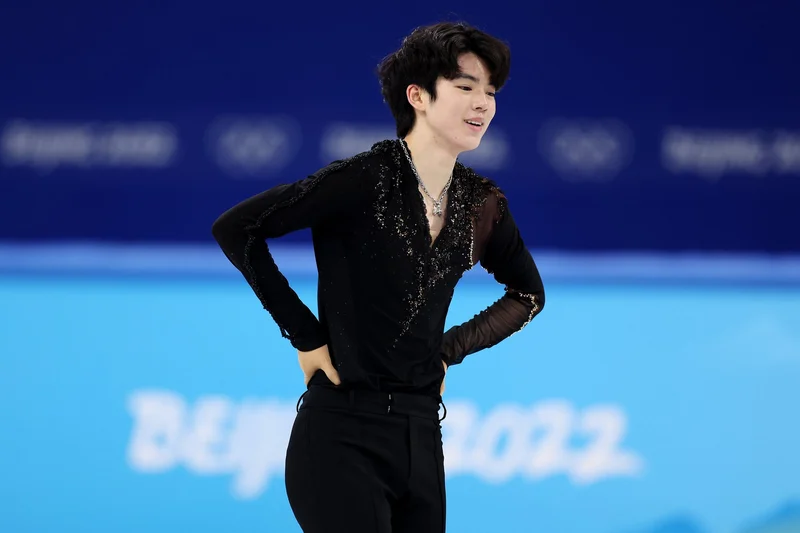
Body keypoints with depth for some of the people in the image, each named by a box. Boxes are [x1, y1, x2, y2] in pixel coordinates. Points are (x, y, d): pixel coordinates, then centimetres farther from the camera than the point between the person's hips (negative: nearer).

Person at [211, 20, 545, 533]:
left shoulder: (483, 203, 5)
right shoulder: (364, 180, -12)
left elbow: (528, 295, 22)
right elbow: (236, 229, -14)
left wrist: (452, 349, 9)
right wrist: (305, 335, -10)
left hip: (420, 434, 6)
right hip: (342, 433, -6)